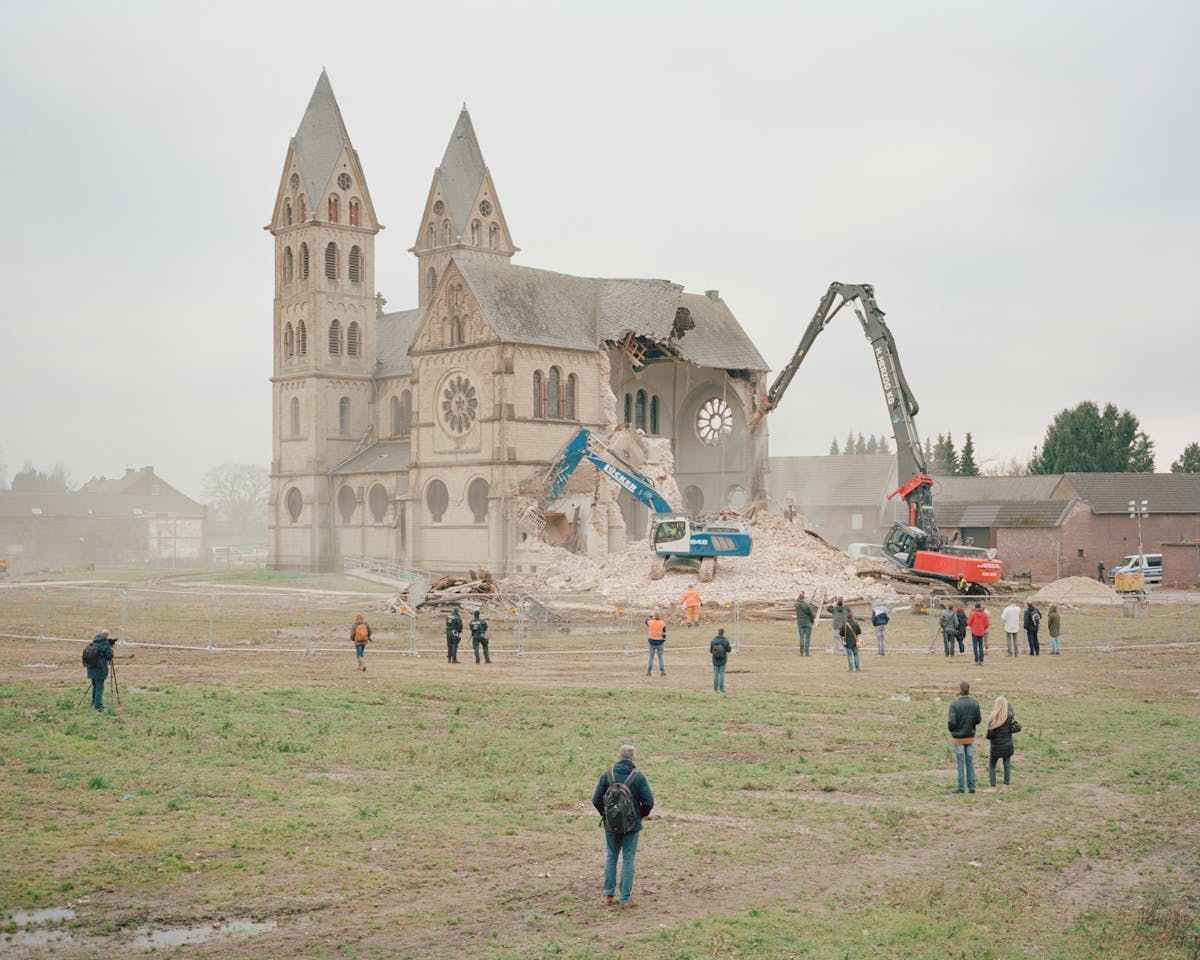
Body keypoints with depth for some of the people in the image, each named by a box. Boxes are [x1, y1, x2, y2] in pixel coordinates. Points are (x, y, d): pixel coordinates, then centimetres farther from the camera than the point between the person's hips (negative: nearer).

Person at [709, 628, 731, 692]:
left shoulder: (713, 641, -9)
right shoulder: (725, 641, -13)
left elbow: (710, 651, -3)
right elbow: (729, 650, -5)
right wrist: (731, 648, 18)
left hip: (715, 660, 1)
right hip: (723, 660, -1)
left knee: (716, 674, 9)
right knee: (722, 674, 5)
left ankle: (716, 689, 10)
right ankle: (721, 689, 5)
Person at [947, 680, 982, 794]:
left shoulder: (954, 704, -16)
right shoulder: (975, 703, -6)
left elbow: (952, 723, -18)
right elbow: (978, 720, -1)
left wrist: (949, 728, 4)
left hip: (958, 737, -3)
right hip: (970, 737, 3)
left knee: (960, 763, 3)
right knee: (970, 761, 12)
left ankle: (961, 787, 4)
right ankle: (971, 786, 12)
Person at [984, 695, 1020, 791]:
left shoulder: (993, 716, -11)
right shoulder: (1010, 716, -4)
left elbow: (990, 731, -10)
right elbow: (1017, 728, -4)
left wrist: (989, 738, 7)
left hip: (996, 746, -2)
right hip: (1007, 745, 2)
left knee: (991, 766, 9)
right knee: (1006, 766, 9)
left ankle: (992, 787, 3)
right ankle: (1005, 787, 5)